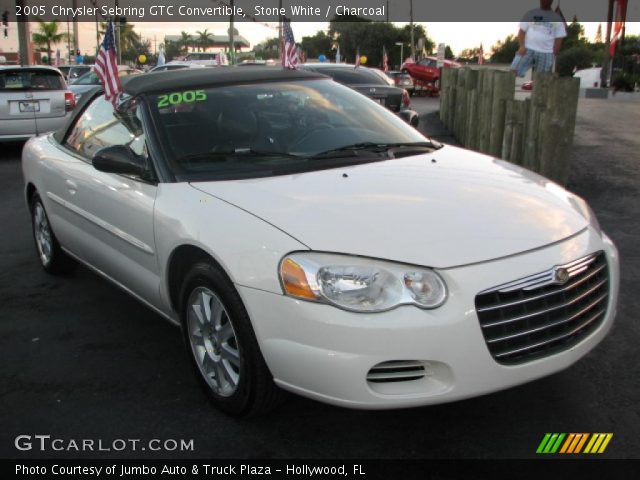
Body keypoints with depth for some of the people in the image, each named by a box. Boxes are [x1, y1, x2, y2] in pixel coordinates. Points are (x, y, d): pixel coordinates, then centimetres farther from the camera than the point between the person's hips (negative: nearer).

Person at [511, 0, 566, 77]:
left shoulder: (557, 18, 10)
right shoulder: (530, 13, 10)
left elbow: (558, 39, 8)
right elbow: (522, 31, 6)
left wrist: (553, 55, -1)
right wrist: (522, 46, -10)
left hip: (546, 53, 1)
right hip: (528, 49, 0)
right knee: (514, 71, -19)